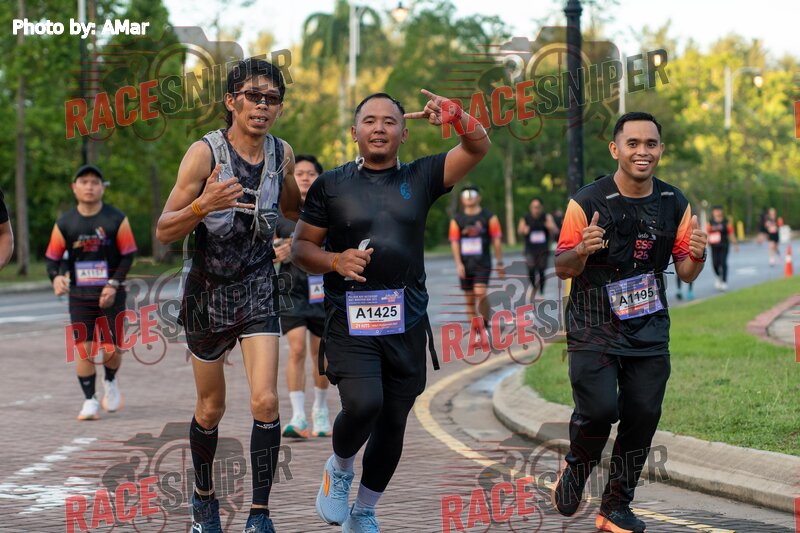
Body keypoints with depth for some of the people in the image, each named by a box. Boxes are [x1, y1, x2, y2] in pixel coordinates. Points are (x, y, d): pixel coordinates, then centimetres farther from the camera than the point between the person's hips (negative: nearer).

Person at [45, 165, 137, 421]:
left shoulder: (117, 220, -5)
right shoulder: (64, 223, -1)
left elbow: (128, 255, -2)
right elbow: (52, 257, 3)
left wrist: (113, 284, -13)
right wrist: (56, 277, -18)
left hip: (110, 295, -1)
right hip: (79, 296, 1)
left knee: (111, 350, -3)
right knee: (84, 350, -4)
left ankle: (111, 382, 30)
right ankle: (90, 400, 9)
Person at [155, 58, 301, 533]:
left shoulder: (283, 154, -3)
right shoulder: (205, 152, -15)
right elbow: (164, 232, -16)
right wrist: (203, 205, -35)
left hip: (258, 290, 2)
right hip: (208, 292, -2)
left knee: (266, 401, -13)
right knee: (211, 408, 11)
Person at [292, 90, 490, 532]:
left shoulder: (419, 178, 6)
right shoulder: (330, 186, 3)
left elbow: (478, 148, -2)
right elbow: (301, 248, 6)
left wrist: (454, 116, -21)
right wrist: (336, 261, -15)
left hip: (406, 323, 3)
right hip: (349, 321, -3)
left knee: (393, 423, 9)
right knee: (364, 404, -24)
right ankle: (339, 469, 8)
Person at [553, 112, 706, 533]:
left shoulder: (675, 204, 2)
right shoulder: (587, 202, -10)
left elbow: (687, 274, 8)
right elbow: (561, 268, -3)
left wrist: (696, 256, -15)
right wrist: (581, 251, -26)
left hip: (649, 329, 4)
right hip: (593, 328, -4)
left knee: (643, 415, 0)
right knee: (600, 408, -17)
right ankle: (576, 468, 17)